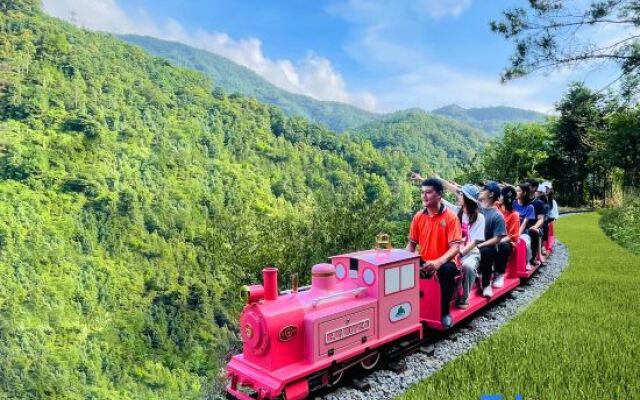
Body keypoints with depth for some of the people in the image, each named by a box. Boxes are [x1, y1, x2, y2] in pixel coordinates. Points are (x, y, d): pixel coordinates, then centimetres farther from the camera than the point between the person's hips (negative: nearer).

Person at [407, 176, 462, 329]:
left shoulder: (450, 217, -10)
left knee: (447, 270, -36)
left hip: (444, 262, -3)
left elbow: (455, 247, -17)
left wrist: (439, 262, -33)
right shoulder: (418, 217, 2)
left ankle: (445, 311, -15)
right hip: (424, 263, 4)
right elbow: (412, 243, 9)